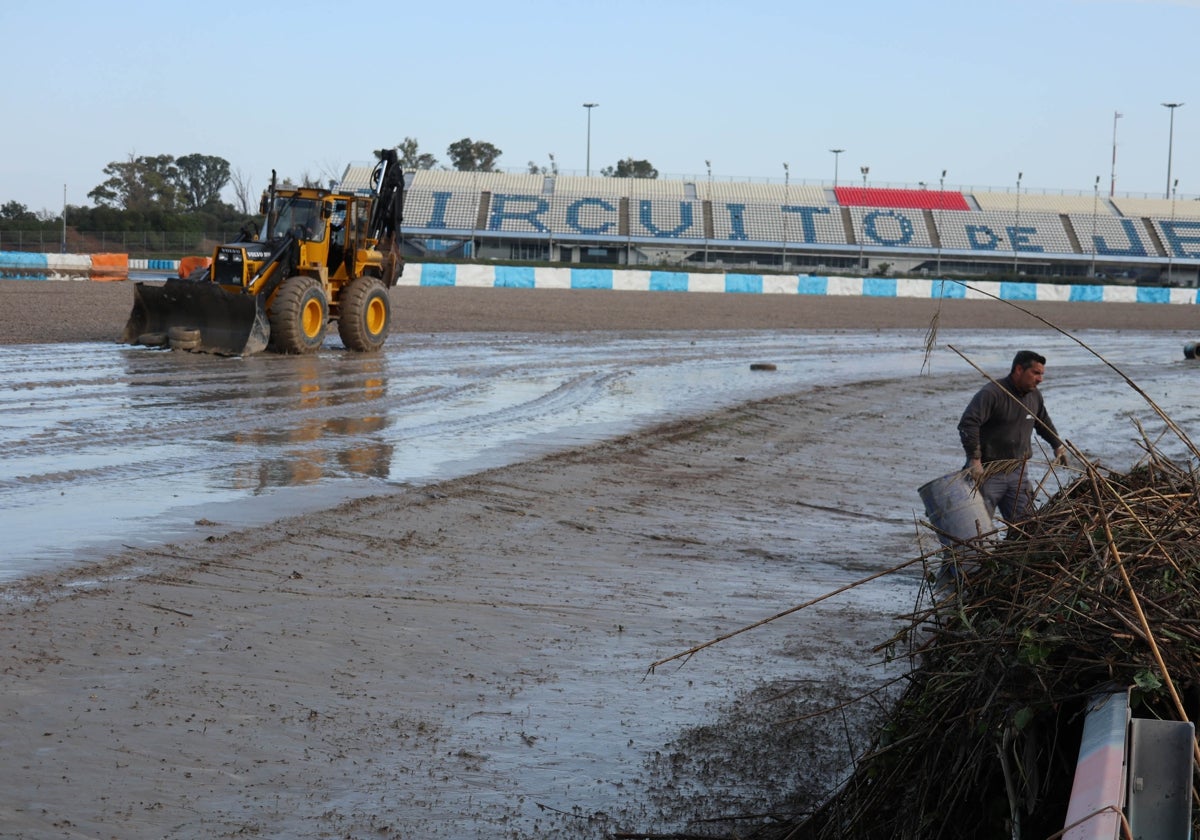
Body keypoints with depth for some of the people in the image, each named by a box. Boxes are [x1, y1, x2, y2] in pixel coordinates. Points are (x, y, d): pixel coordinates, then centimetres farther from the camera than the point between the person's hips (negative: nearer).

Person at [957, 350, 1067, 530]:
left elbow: (1044, 422, 31)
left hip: (1018, 472, 7)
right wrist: (974, 460, -29)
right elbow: (967, 423, -26)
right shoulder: (992, 393, -17)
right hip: (988, 473, -7)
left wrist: (1058, 445, 34)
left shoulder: (1034, 396, 9)